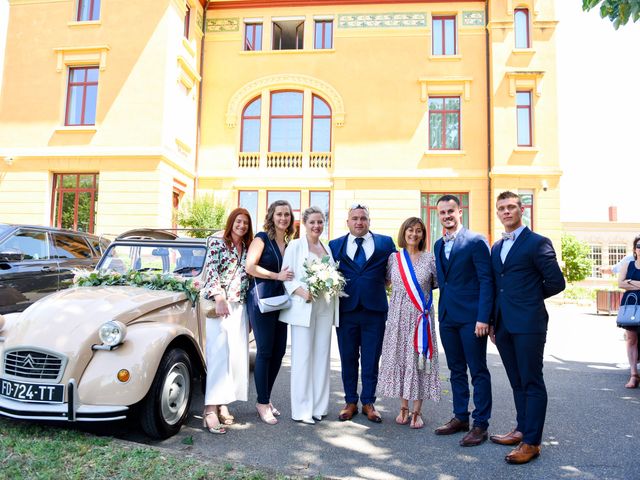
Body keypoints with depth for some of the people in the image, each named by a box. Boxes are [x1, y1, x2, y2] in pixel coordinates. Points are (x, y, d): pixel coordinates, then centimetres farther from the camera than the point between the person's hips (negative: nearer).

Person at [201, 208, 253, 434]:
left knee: (237, 356, 2)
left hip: (239, 307, 5)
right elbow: (211, 271, -9)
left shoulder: (248, 249, 16)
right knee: (219, 355, -11)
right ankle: (211, 410, -10)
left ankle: (222, 404, 10)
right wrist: (219, 297, -21)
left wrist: (250, 313, 13)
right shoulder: (217, 243, 1)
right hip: (219, 305, -5)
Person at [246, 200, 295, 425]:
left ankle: (266, 398, 24)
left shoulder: (289, 243, 14)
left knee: (279, 350, 8)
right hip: (261, 298, -7)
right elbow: (250, 267, -13)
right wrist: (277, 276, -15)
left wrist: (291, 277, 5)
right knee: (265, 351, -2)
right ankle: (262, 403, 11)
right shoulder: (262, 238, -4)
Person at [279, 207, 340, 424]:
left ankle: (319, 406, 19)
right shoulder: (295, 246, 1)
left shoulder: (327, 247, 16)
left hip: (325, 307, 5)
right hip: (303, 307, -5)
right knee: (302, 357, -2)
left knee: (322, 356, 8)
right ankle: (302, 409, 6)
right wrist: (302, 292, -20)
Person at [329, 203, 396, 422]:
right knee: (348, 359, 10)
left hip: (374, 310, 0)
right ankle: (350, 402, 26)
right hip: (346, 310, 1)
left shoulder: (385, 242, 6)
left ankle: (368, 402, 25)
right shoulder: (335, 245, 9)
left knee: (371, 359, 9)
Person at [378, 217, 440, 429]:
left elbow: (438, 284, 6)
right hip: (398, 316, 2)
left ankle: (416, 411, 13)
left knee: (419, 357, 1)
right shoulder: (393, 258, 5)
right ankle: (404, 407, 20)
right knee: (399, 357, 6)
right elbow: (386, 281, 16)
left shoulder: (430, 258, 0)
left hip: (421, 316, -2)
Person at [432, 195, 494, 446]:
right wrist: (441, 310, 6)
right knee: (456, 370, 15)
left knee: (478, 371, 3)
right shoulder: (439, 245, 14)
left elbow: (486, 281, -12)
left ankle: (480, 424, 13)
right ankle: (460, 417, 27)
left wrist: (483, 317, -17)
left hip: (471, 317, -7)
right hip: (447, 316, 7)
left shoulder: (476, 241, -8)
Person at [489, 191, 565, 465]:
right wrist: (492, 323, 13)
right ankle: (522, 429, 29)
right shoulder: (496, 247, 15)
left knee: (532, 382, 1)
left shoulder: (538, 243, -6)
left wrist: (530, 297, 6)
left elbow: (556, 283, -7)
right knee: (517, 382, 16)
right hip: (503, 326, 7)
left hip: (528, 324, -7)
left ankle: (532, 442, 10)